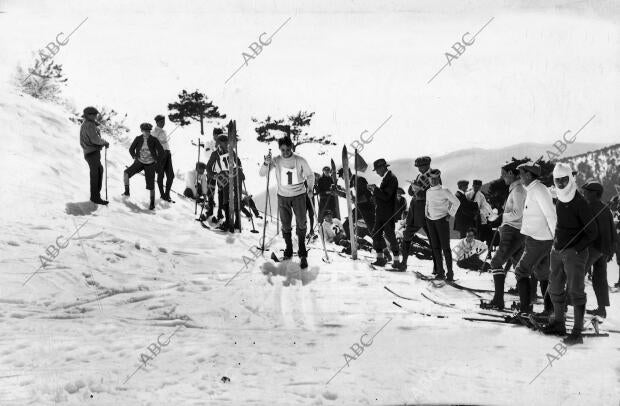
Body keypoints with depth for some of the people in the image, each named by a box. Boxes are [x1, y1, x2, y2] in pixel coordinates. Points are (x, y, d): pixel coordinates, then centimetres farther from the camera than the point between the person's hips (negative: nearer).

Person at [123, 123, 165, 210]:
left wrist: (156, 161, -3)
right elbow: (131, 149, 9)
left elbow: (161, 152, -3)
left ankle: (152, 203, 13)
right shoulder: (138, 139, -5)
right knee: (126, 173, -18)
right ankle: (127, 191, -4)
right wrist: (135, 157, -1)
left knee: (151, 185, -1)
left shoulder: (154, 140, -9)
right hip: (139, 162, 2)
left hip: (150, 165, -2)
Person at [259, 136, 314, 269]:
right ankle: (288, 249, 29)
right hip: (283, 196, 2)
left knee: (301, 224, -3)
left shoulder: (300, 160, -11)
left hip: (299, 195, -2)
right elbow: (262, 174, -9)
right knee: (286, 225, 10)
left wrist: (310, 187, -14)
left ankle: (302, 254, 6)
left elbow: (310, 174, 1)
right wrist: (266, 163, -28)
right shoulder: (276, 161, -7)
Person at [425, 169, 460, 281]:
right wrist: (426, 212, 12)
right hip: (430, 220, 6)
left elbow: (456, 202, -5)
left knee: (445, 246, -6)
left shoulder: (444, 191, -8)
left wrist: (450, 214, -6)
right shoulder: (428, 192, 10)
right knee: (435, 247, 5)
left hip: (442, 220, -6)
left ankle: (450, 272, -3)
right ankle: (440, 272, 10)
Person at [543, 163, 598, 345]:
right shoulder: (559, 201, 8)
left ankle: (577, 332, -5)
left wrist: (576, 249, -15)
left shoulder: (579, 202, -14)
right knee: (556, 289, 14)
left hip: (575, 253, -8)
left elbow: (592, 232, -13)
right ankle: (558, 323, 28)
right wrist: (556, 244, 13)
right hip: (557, 251, 8)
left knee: (575, 291, -7)